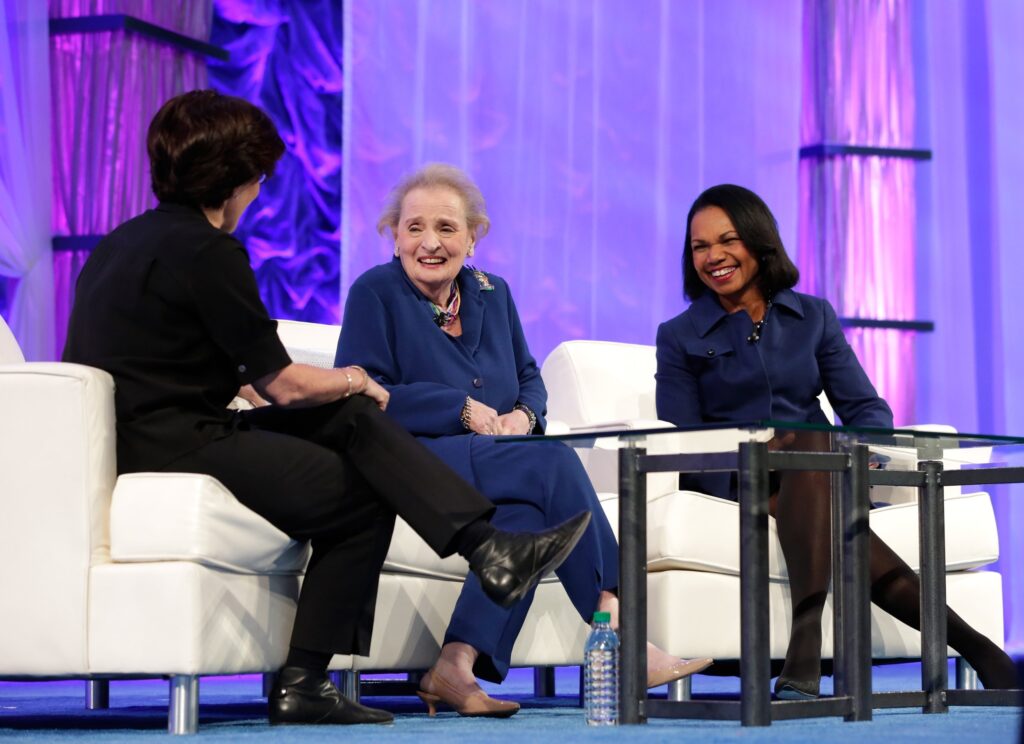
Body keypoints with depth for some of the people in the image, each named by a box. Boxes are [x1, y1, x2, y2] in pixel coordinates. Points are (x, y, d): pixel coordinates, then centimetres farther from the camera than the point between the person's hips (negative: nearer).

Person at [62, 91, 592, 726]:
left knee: (352, 418, 8)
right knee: (365, 497, 1)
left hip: (136, 435, 10)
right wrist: (351, 379, 9)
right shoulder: (206, 250, -13)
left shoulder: (124, 242, 17)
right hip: (173, 453, -10)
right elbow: (284, 386, -11)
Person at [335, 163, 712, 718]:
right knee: (554, 464, -28)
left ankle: (456, 668, -36)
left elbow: (528, 377, 23)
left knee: (527, 511, -32)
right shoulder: (375, 294, 0)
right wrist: (462, 410, -13)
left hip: (492, 465, 6)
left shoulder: (491, 293, 19)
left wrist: (524, 413, -2)